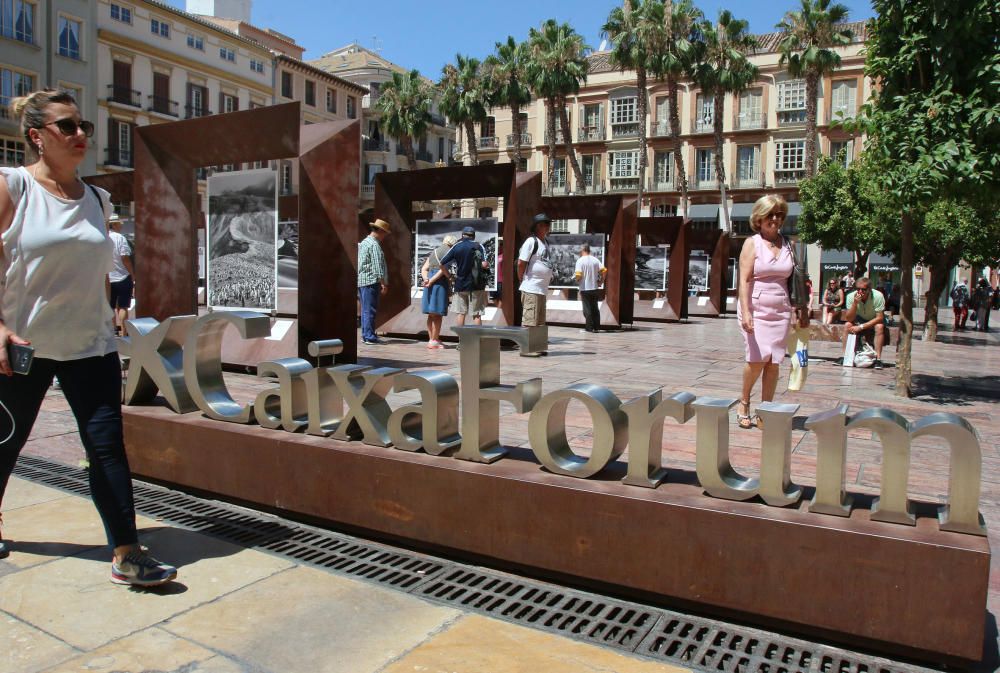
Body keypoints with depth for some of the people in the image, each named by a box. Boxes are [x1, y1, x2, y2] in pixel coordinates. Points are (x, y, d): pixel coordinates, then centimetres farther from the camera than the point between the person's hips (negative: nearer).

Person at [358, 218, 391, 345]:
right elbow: (378, 266, -17)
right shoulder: (374, 245, -12)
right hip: (371, 281, -10)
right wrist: (384, 283, -15)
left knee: (365, 310, 13)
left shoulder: (364, 242, 19)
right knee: (370, 310, -7)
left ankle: (365, 335, 17)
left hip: (361, 281, 10)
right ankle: (370, 337, -6)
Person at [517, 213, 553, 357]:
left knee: (540, 322, 13)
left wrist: (548, 277, 15)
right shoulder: (531, 241, -11)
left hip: (542, 289, 9)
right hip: (531, 289, -9)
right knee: (529, 320, -7)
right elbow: (521, 263, -14)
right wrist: (523, 280, -7)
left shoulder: (545, 243, 17)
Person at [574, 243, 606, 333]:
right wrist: (601, 282, 6)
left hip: (585, 288, -5)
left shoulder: (580, 261, -10)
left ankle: (589, 328, 1)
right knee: (595, 308, 12)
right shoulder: (595, 260, 5)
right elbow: (604, 270, -3)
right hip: (595, 288, 5)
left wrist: (577, 280, 2)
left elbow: (578, 275, -19)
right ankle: (596, 327, 14)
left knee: (587, 309, 0)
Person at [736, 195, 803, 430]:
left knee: (774, 362, -1)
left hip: (780, 311, 4)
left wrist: (803, 309, 12)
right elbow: (744, 280, -8)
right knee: (758, 357, -16)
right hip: (755, 308, -4)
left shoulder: (787, 245, 12)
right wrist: (745, 312, -18)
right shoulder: (752, 243, 0)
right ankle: (744, 402, 8)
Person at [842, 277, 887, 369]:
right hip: (859, 319, 2)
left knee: (879, 327, -32)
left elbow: (880, 318, -27)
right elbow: (848, 319, -25)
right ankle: (845, 356, -19)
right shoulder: (851, 296, -23)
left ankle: (878, 358, -28)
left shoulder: (878, 296, -29)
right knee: (848, 325, -25)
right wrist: (855, 303, -39)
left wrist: (861, 327, -34)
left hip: (875, 321, -2)